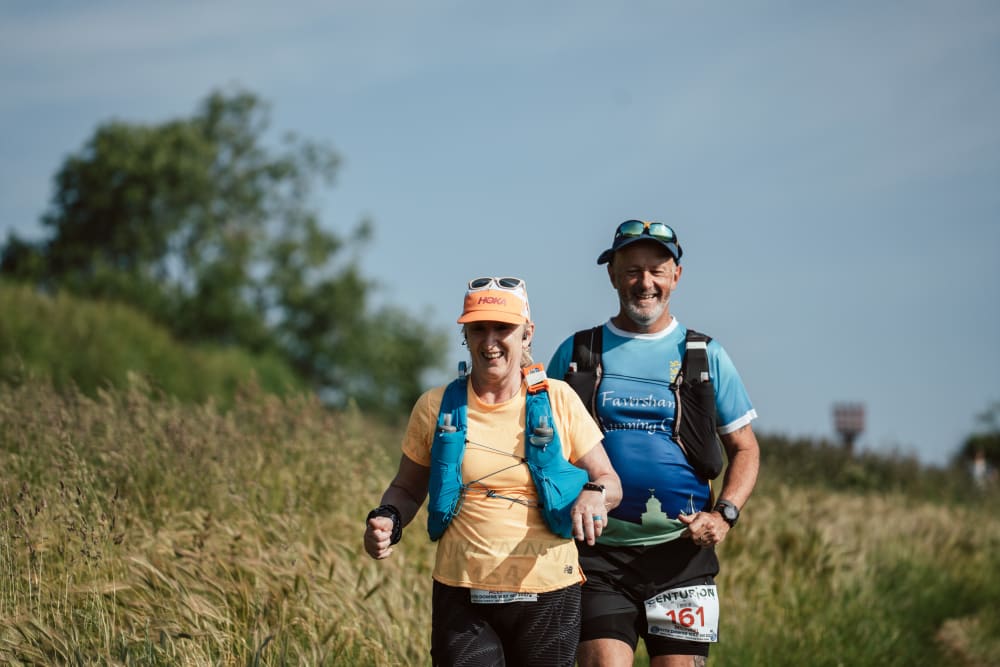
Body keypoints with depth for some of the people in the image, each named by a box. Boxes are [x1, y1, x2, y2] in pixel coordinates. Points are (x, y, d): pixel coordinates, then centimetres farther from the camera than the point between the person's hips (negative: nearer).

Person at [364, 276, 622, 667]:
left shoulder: (558, 400, 1)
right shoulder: (436, 408, 3)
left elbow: (610, 481, 5)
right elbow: (408, 488, 14)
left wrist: (594, 495, -18)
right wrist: (387, 519, -8)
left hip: (548, 594, 0)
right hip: (461, 597, 0)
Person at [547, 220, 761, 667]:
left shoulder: (704, 355, 8)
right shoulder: (577, 353, 8)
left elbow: (745, 449, 11)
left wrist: (724, 515, -6)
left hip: (682, 550, 0)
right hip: (599, 552, 0)